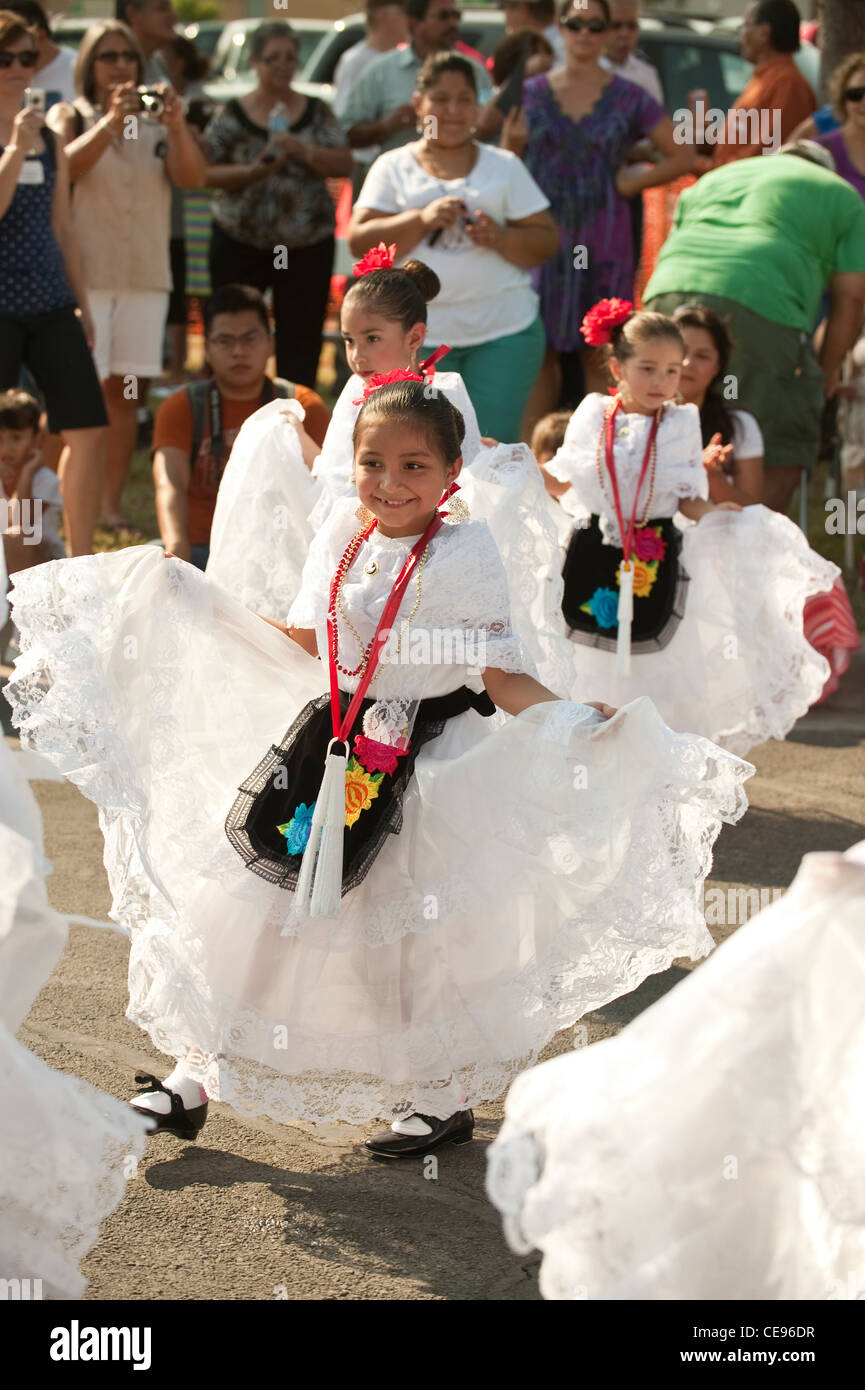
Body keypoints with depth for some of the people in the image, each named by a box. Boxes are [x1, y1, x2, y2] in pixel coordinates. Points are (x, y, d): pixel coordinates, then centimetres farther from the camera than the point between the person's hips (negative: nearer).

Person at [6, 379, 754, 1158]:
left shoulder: (464, 555, -13)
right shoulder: (344, 535, 1)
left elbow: (501, 679, -11)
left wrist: (573, 720, -27)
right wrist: (197, 603, 17)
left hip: (427, 765, -5)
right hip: (333, 744, 5)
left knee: (413, 932, 0)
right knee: (253, 902, 7)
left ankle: (445, 1096, 22)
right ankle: (196, 1075, 21)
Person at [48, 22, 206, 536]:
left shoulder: (156, 125, 12)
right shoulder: (70, 117, 5)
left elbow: (193, 178, -2)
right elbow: (65, 168, -14)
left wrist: (177, 126, -18)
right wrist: (112, 122, -25)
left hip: (146, 276, 3)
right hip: (85, 275, -3)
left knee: (127, 394, 3)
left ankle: (111, 506, 8)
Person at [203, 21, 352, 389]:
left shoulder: (316, 111, 5)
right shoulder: (232, 115, 2)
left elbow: (344, 165, -2)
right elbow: (206, 172, -2)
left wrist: (303, 150, -18)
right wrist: (252, 170, -18)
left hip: (306, 245, 1)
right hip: (239, 244, 0)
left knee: (300, 344, 1)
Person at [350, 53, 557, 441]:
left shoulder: (505, 166, 11)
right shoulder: (393, 168, 9)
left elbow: (545, 242, 7)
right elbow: (359, 241, -2)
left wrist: (501, 238, -13)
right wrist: (423, 220, -15)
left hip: (505, 334, 0)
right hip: (421, 335, 0)